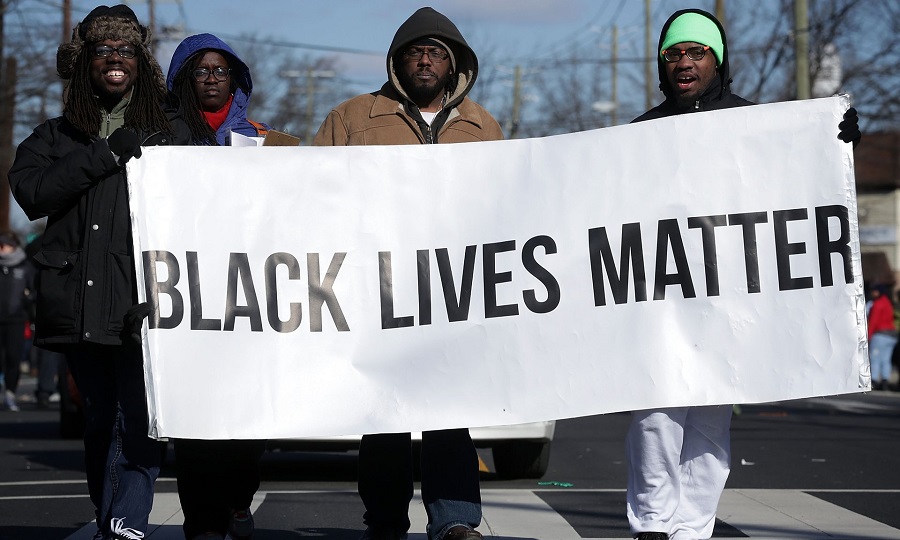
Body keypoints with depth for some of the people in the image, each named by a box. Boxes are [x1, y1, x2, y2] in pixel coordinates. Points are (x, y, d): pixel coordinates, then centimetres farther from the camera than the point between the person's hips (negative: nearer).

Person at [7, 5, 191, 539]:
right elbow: (31, 191, -2)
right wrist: (107, 155, -8)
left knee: (137, 419, -14)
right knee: (100, 417, 10)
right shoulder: (57, 135, 17)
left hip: (143, 296, -2)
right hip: (80, 300, 2)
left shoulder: (171, 128, 14)